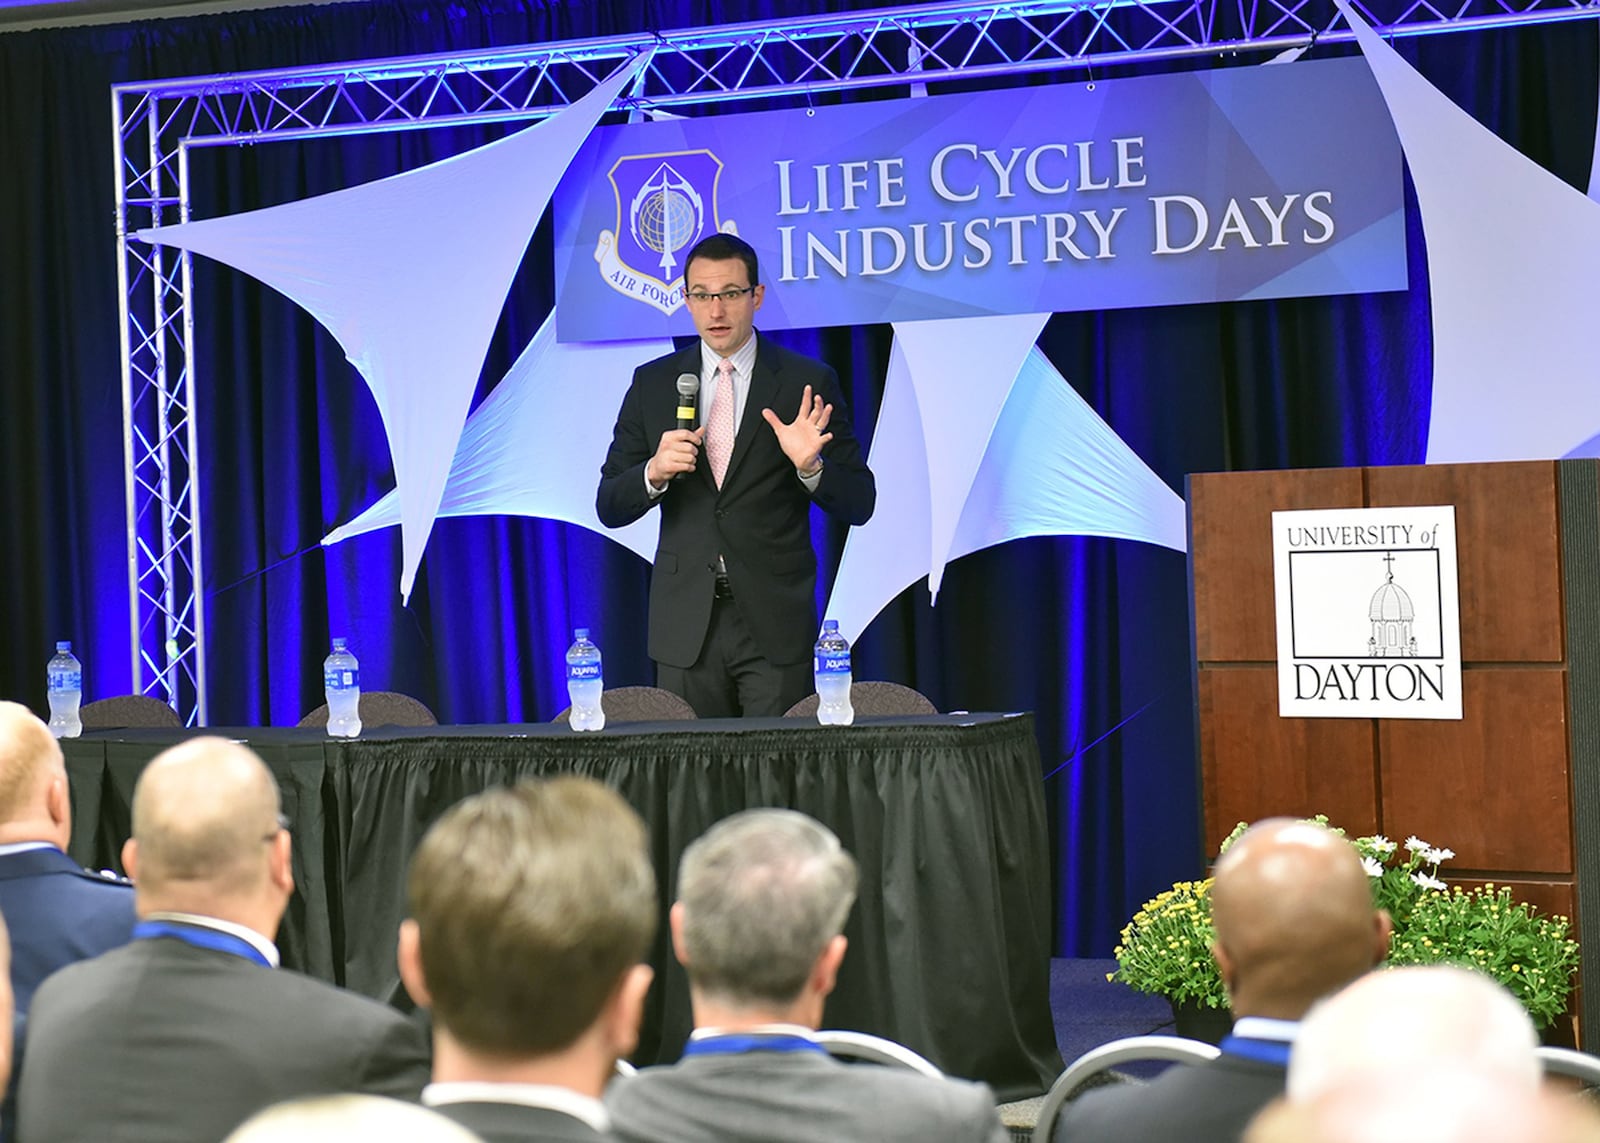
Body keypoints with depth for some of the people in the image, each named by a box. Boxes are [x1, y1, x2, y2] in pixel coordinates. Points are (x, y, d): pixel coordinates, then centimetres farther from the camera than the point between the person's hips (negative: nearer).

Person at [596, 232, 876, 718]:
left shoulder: (807, 383, 2)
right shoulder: (653, 383, 8)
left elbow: (859, 504, 1)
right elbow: (609, 507, 6)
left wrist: (809, 466, -19)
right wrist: (654, 473, -14)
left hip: (776, 624, -2)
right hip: (685, 624, 2)